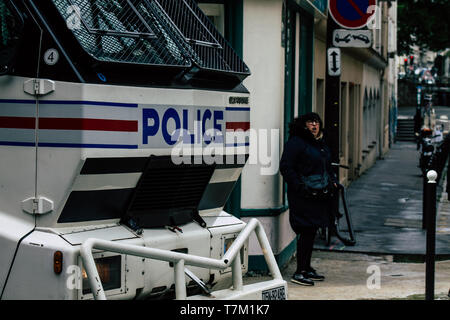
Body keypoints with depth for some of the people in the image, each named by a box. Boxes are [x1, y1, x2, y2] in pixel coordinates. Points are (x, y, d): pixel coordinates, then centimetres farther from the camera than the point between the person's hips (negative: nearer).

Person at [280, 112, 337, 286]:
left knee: (312, 232, 13)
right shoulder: (295, 143, -10)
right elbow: (286, 167, -15)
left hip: (319, 195, 9)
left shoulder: (321, 143, 18)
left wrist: (333, 181, 15)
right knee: (306, 231, -11)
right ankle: (299, 272, -7)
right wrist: (299, 187, -20)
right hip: (304, 196, -9)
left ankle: (307, 268, 22)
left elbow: (327, 167, 31)